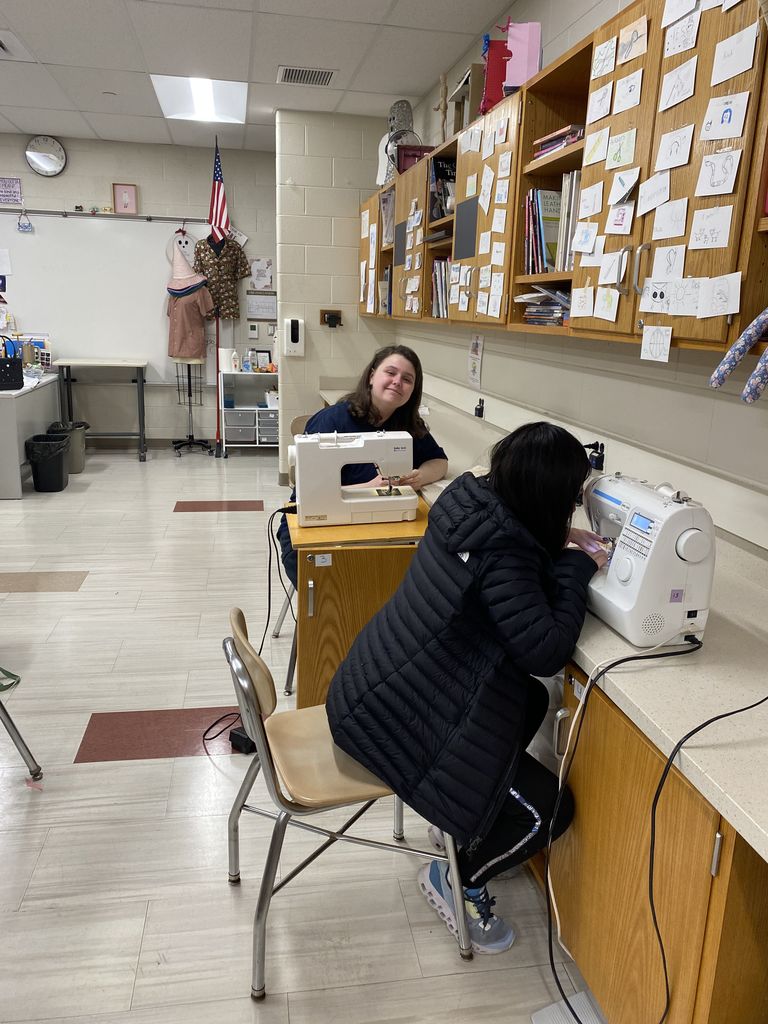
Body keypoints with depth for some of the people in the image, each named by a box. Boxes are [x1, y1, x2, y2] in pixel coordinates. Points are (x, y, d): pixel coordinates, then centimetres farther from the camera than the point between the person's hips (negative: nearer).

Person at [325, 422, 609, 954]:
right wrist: (576, 568, -14)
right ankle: (458, 879, 21)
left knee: (533, 700, 22)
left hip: (379, 685, 9)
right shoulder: (501, 550, -27)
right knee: (549, 808, -1)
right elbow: (545, 652, -25)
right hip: (395, 719, -9)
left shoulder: (471, 498, -1)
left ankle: (470, 815, 31)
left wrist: (557, 543, 5)